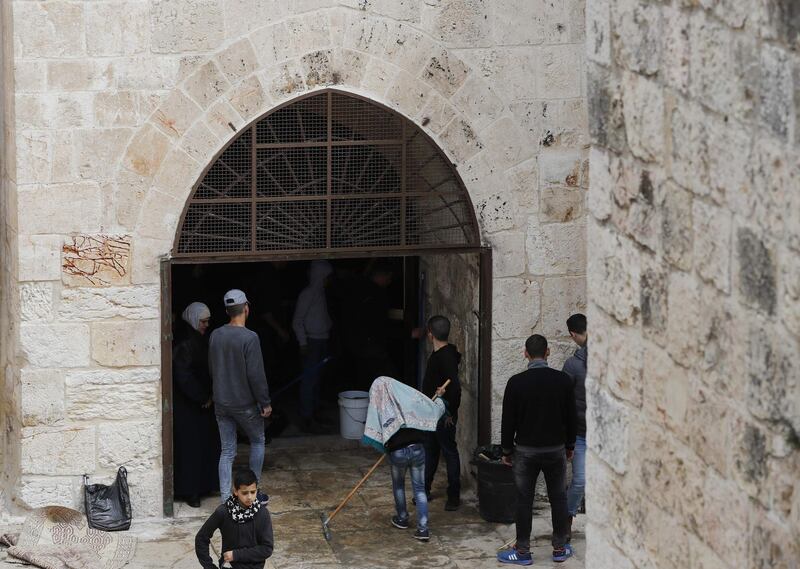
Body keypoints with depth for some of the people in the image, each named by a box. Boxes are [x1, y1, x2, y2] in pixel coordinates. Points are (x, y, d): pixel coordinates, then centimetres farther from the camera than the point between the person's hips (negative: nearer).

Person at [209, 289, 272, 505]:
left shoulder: (215, 336, 0)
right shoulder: (249, 338, -19)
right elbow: (256, 374, -19)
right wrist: (265, 403, -9)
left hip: (221, 404, 5)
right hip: (245, 404, -5)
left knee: (227, 451, 8)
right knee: (257, 441, 18)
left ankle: (225, 499, 4)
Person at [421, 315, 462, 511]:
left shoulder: (446, 357, -24)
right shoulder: (438, 354, 7)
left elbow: (455, 387, -30)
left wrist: (451, 413, -23)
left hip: (444, 415, -10)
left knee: (449, 452, -1)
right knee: (429, 451, 17)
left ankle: (454, 496, 6)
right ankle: (424, 490, 27)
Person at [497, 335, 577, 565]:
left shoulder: (516, 382, -10)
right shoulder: (563, 380, -5)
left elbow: (508, 420, -6)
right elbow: (571, 417, 3)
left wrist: (507, 450, 6)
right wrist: (569, 446, 15)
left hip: (526, 450, -2)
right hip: (556, 449, 2)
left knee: (524, 500, 5)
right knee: (558, 498, 12)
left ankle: (523, 551, 9)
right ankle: (560, 548, 18)